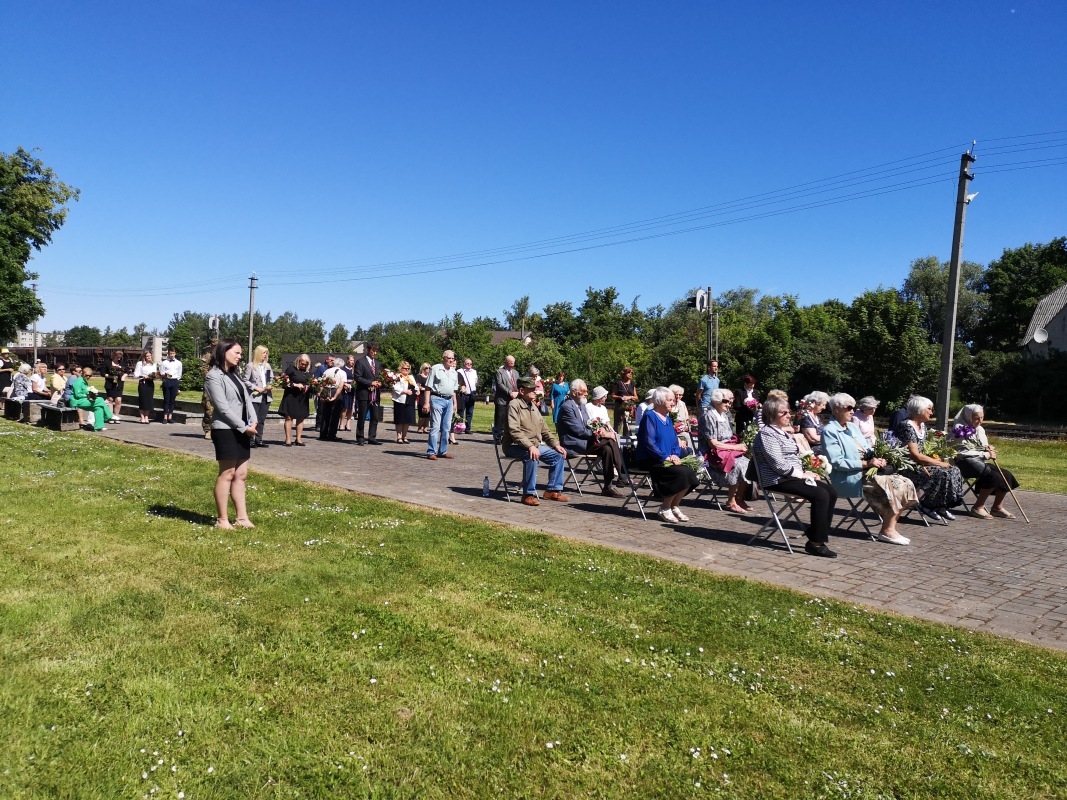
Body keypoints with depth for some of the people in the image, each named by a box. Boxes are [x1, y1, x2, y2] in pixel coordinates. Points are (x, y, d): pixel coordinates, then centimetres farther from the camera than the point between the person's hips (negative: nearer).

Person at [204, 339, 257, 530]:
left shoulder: (235, 375, 18)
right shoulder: (214, 376, -9)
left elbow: (247, 399, 11)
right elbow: (223, 407, -16)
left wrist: (253, 422, -5)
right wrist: (244, 427, -14)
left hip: (242, 431, 8)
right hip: (226, 430, -8)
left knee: (241, 475, 9)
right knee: (227, 474, -3)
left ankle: (242, 517, 14)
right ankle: (222, 520, 5)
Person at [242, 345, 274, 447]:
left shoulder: (267, 365, 14)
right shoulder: (250, 365, -3)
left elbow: (272, 378, 17)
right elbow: (245, 381, -7)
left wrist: (270, 386, -2)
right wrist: (257, 388, -13)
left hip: (266, 396, 6)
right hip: (255, 396, -6)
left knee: (262, 420, 9)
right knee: (254, 419, -7)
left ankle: (259, 440, 15)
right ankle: (251, 440, -2)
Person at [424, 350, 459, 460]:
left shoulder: (454, 372, 15)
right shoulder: (435, 369, -4)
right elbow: (428, 387, -6)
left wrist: (455, 402, 16)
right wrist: (427, 402, -12)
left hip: (449, 401, 7)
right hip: (437, 399, -6)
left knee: (446, 427, 9)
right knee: (435, 427, -9)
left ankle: (443, 451, 17)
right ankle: (431, 452, -6)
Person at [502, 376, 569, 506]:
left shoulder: (534, 407, 16)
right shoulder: (514, 405, -11)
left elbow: (544, 429, 21)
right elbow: (514, 430, -22)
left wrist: (556, 444, 7)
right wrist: (530, 446, -32)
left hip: (535, 446, 9)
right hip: (515, 446, -9)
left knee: (559, 455, 0)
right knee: (532, 456, -36)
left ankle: (553, 490, 7)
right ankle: (529, 494, -27)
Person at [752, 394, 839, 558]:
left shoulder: (785, 432, 20)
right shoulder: (767, 433, -11)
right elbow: (778, 464, -20)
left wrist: (806, 472, 6)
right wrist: (802, 474, -15)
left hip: (794, 475, 10)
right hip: (779, 480, -10)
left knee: (831, 492, -3)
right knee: (821, 495, -23)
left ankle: (814, 533, 1)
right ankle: (816, 543, -15)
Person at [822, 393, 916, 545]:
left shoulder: (853, 426, 21)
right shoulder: (829, 431, -7)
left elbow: (867, 450, 22)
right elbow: (836, 462, -17)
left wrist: (877, 459, -1)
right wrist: (866, 464, -20)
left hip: (867, 472, 8)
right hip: (849, 478, -8)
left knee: (904, 483, -11)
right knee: (892, 485, -23)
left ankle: (889, 529, -11)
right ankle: (887, 531, -12)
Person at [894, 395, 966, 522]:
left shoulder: (922, 426, 14)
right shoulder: (907, 426, -17)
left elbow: (922, 452, 14)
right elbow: (915, 455, -20)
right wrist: (939, 463, -14)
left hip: (919, 464, 10)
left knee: (954, 470, -6)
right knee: (943, 474, -24)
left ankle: (940, 506, -1)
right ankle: (927, 505, -7)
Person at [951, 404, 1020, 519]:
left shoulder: (980, 429, 16)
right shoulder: (960, 429, -8)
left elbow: (984, 448, 23)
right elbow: (963, 452, -16)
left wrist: (989, 449, -2)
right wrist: (986, 455, -16)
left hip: (980, 461, 8)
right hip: (965, 462, -8)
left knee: (1006, 475, -11)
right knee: (994, 476, -27)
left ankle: (997, 507, 2)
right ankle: (977, 508, -16)